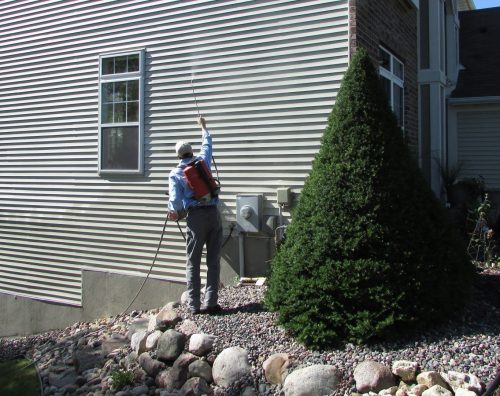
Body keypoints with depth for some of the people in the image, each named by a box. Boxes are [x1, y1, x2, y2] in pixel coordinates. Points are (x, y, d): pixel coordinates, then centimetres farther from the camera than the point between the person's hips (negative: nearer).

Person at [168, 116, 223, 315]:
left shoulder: (175, 173, 3)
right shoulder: (202, 161, 10)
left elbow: (175, 199, -7)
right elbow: (207, 144, 30)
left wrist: (174, 213, 13)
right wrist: (203, 126, 46)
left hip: (195, 216, -2)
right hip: (213, 213, 2)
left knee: (193, 263, 5)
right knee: (213, 261, 6)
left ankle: (194, 305, 4)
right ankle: (211, 302, 5)